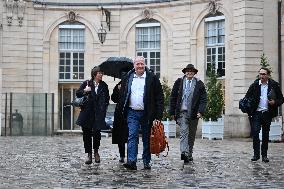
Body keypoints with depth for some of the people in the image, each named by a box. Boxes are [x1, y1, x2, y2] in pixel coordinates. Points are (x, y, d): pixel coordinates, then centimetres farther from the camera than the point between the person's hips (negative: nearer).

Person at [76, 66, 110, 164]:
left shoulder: (104, 86, 8)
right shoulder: (86, 83, 5)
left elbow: (107, 99, 13)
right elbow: (77, 93, 8)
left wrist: (103, 110, 2)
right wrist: (84, 91, -11)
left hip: (98, 114, 0)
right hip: (87, 114, 0)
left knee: (97, 133, -5)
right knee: (87, 133, 2)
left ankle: (96, 152, 18)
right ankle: (89, 154, 12)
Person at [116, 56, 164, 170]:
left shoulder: (152, 78, 0)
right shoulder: (127, 78, 8)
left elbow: (159, 97, -2)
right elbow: (122, 95, 15)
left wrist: (158, 115, -8)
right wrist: (122, 111, 6)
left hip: (147, 113, -1)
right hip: (132, 113, 1)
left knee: (147, 139, 7)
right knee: (132, 136, -9)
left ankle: (146, 162, 17)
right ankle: (131, 161, -14)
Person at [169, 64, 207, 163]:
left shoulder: (199, 84, 6)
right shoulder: (179, 82, 7)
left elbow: (203, 99, 2)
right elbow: (173, 98, 8)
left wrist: (201, 111, -11)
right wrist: (172, 112, 3)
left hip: (194, 113, 2)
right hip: (182, 112, -2)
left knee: (191, 135, 10)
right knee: (184, 132, -18)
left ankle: (189, 154, 22)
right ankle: (184, 152, -30)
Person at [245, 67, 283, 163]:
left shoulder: (274, 85, 2)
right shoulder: (254, 85, 3)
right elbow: (247, 97, 8)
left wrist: (275, 102, -14)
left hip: (267, 113, 0)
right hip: (256, 113, 0)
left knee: (265, 135, 6)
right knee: (255, 133, -9)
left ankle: (264, 155, 15)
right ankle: (256, 154, 1)